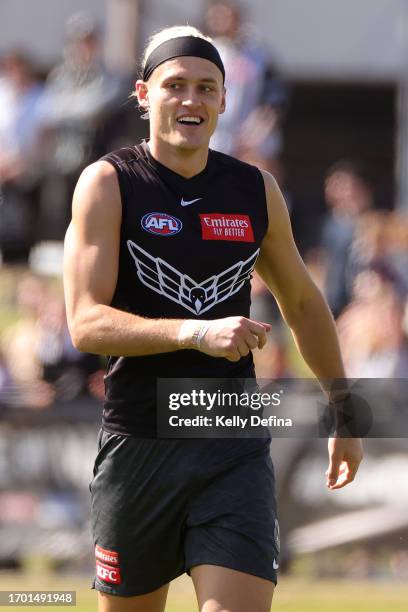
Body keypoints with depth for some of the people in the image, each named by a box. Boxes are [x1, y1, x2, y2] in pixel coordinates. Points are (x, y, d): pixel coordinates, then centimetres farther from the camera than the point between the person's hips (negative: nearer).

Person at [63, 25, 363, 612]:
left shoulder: (257, 191, 8)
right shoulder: (108, 184, -3)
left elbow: (303, 304, 24)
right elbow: (85, 323, -14)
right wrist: (195, 333, -27)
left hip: (236, 452, 2)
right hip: (138, 447, -2)